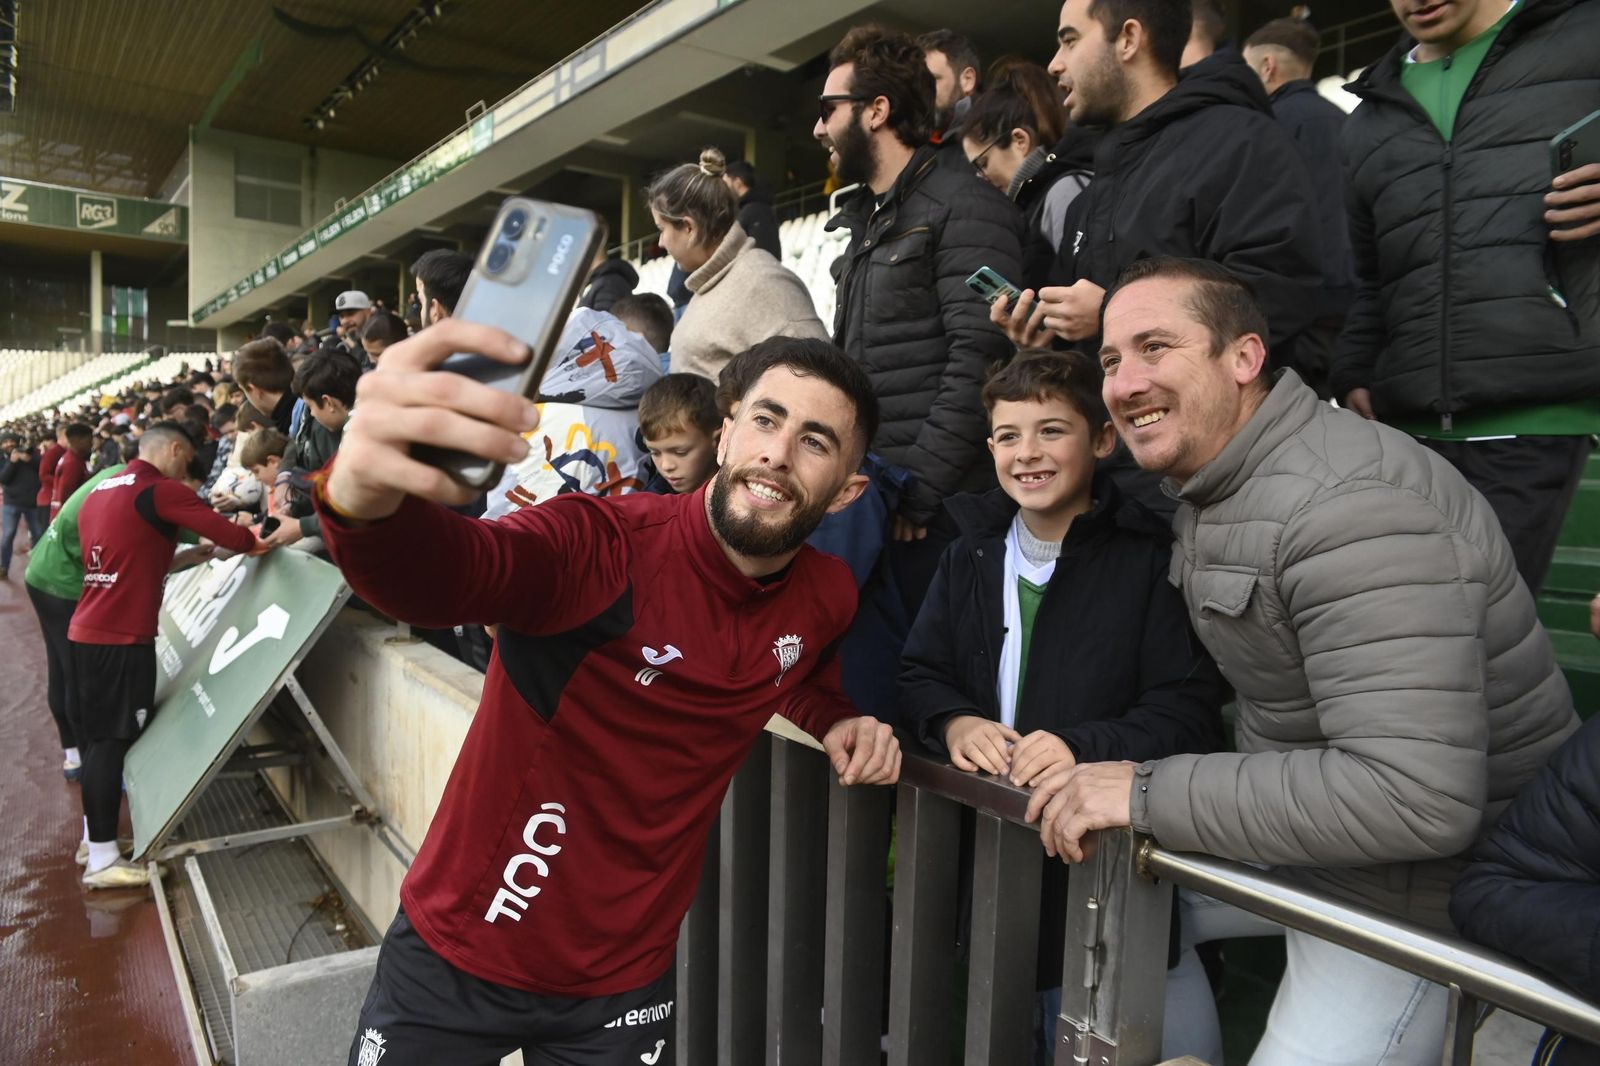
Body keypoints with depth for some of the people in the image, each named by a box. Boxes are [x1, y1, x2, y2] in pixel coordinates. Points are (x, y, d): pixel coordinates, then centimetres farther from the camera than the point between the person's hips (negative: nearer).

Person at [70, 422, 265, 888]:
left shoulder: (97, 493, 15)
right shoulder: (161, 490, -11)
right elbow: (230, 535, -18)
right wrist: (257, 541, 1)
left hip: (87, 631, 9)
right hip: (122, 638, -9)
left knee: (98, 737, 17)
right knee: (112, 740, -3)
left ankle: (93, 838, 29)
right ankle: (102, 860, 3)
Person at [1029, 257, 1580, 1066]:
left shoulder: (1345, 507, -30)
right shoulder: (1206, 489, 1)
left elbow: (1414, 797, -36)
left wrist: (1148, 794, -31)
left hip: (1408, 888, -9)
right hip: (1301, 823, 9)